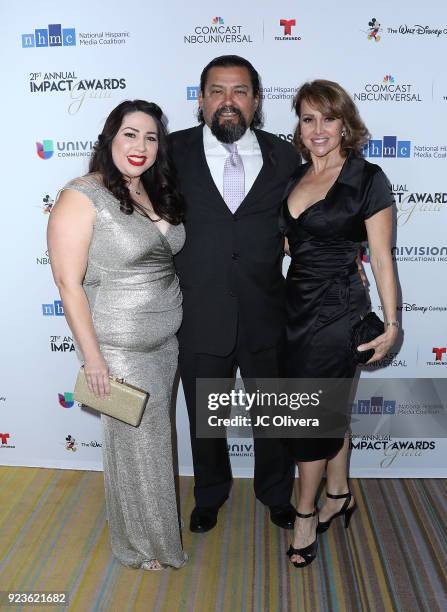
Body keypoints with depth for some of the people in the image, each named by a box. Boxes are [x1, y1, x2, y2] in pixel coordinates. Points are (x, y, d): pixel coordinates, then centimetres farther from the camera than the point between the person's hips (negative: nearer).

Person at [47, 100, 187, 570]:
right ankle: (139, 543, 35)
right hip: (120, 349, -6)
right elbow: (69, 283, -17)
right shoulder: (81, 197, -16)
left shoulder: (158, 192, 5)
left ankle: (154, 526, 45)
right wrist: (92, 356, -17)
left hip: (166, 338, 7)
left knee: (156, 435, 20)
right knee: (135, 443, 9)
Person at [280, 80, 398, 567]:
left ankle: (306, 514, 21)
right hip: (296, 305, 6)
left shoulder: (368, 179, -8)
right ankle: (338, 496, 35)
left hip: (338, 308, -5)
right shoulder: (293, 178, 9)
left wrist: (391, 323, -11)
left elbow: (381, 258, -8)